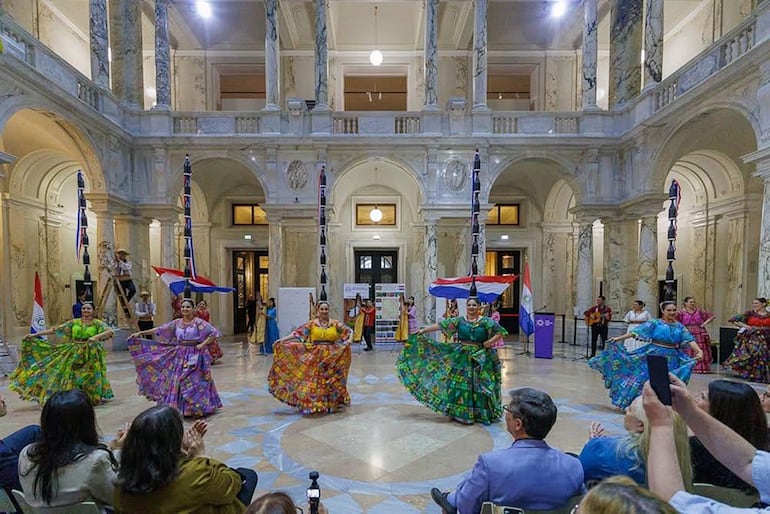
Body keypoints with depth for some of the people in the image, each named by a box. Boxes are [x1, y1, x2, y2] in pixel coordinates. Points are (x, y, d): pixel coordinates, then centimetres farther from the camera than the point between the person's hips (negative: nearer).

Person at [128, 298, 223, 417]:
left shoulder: (198, 322, -9)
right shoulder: (177, 322, 5)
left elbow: (214, 333, -14)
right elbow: (160, 329, 4)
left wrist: (203, 345, -17)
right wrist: (140, 333, 0)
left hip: (195, 356, -5)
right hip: (180, 355, 5)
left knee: (194, 382, -3)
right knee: (177, 381, 7)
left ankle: (197, 408, 9)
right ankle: (178, 408, 19)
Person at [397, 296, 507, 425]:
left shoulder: (485, 321, -4)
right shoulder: (459, 320, 1)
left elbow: (500, 332, -3)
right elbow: (441, 325, -2)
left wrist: (488, 343, -12)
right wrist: (424, 330, -5)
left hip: (479, 357, -1)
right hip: (462, 356, 1)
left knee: (478, 385, 4)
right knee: (460, 383, 3)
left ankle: (479, 412, 19)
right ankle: (461, 412, 16)